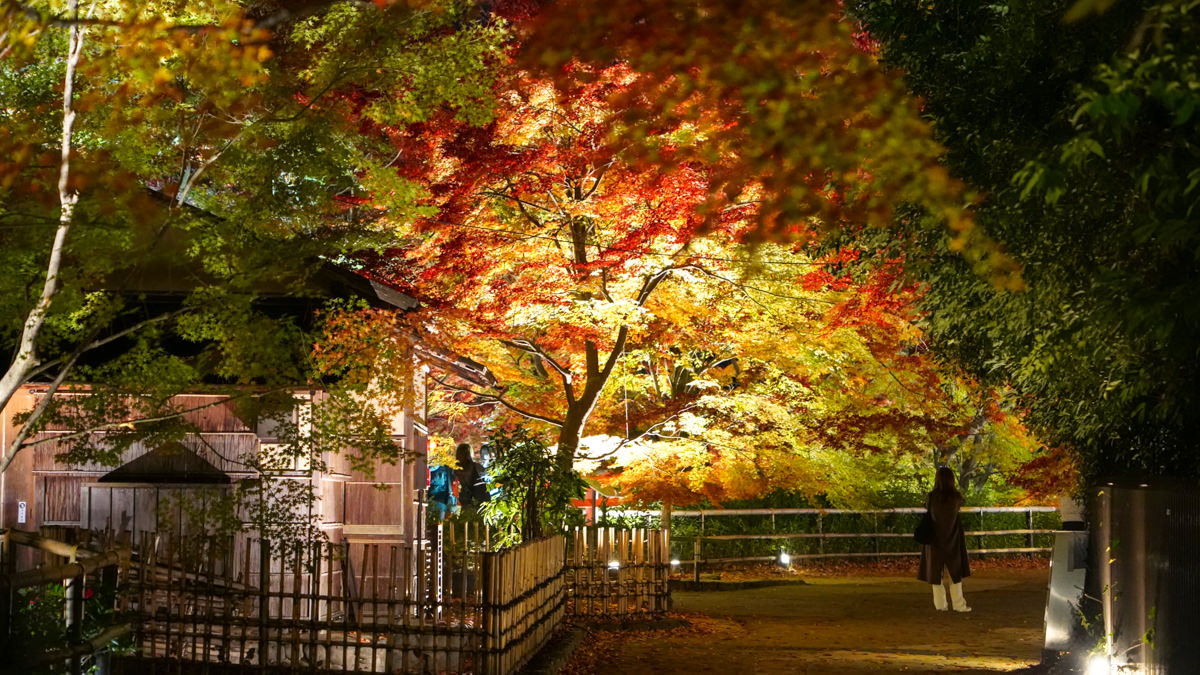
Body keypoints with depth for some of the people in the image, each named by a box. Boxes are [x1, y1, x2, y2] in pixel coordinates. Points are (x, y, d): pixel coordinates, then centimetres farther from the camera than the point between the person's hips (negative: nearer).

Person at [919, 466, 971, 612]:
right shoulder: (956, 496, -8)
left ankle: (940, 604, 9)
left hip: (935, 538, 0)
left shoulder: (932, 496, -12)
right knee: (955, 570, 10)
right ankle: (958, 604, 7)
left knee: (935, 570, 8)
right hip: (952, 539, 1)